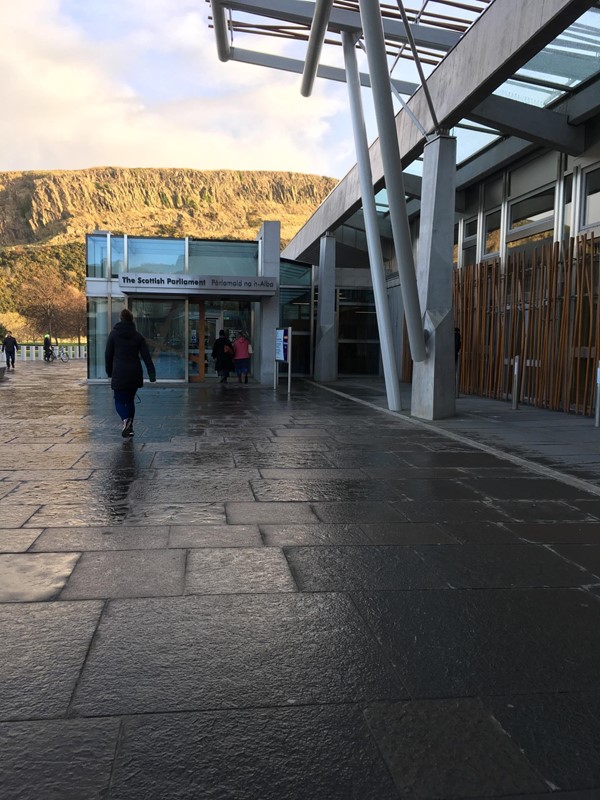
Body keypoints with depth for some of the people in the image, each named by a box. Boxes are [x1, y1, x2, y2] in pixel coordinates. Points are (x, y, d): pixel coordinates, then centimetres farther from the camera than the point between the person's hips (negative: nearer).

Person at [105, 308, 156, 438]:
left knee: (119, 400, 5)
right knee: (130, 400, 16)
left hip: (119, 374, -2)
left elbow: (108, 354, 3)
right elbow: (146, 356, -1)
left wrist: (109, 372, 12)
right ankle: (129, 427, 15)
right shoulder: (138, 336, 3)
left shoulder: (114, 334, 0)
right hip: (135, 374, 2)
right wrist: (152, 374, -3)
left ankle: (125, 420, -24)